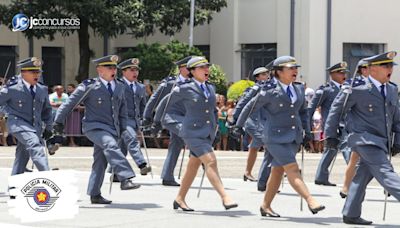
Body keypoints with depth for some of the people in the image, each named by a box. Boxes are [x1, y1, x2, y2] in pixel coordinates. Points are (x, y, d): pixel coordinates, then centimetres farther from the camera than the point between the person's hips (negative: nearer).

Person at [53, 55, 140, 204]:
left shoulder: (120, 87, 14)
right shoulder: (89, 86, -4)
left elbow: (123, 110, 25)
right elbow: (70, 103, -1)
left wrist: (123, 128, 17)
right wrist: (58, 121, -2)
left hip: (112, 129, 6)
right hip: (94, 127, -6)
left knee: (100, 161, 7)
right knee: (110, 145, -31)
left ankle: (95, 195, 16)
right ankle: (126, 179, -41)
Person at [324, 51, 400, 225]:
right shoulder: (358, 89, -8)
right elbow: (337, 109, 0)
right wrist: (331, 134, 2)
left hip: (381, 142, 7)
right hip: (364, 139, -7)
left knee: (363, 176, 10)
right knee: (385, 172, -17)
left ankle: (350, 214, 17)